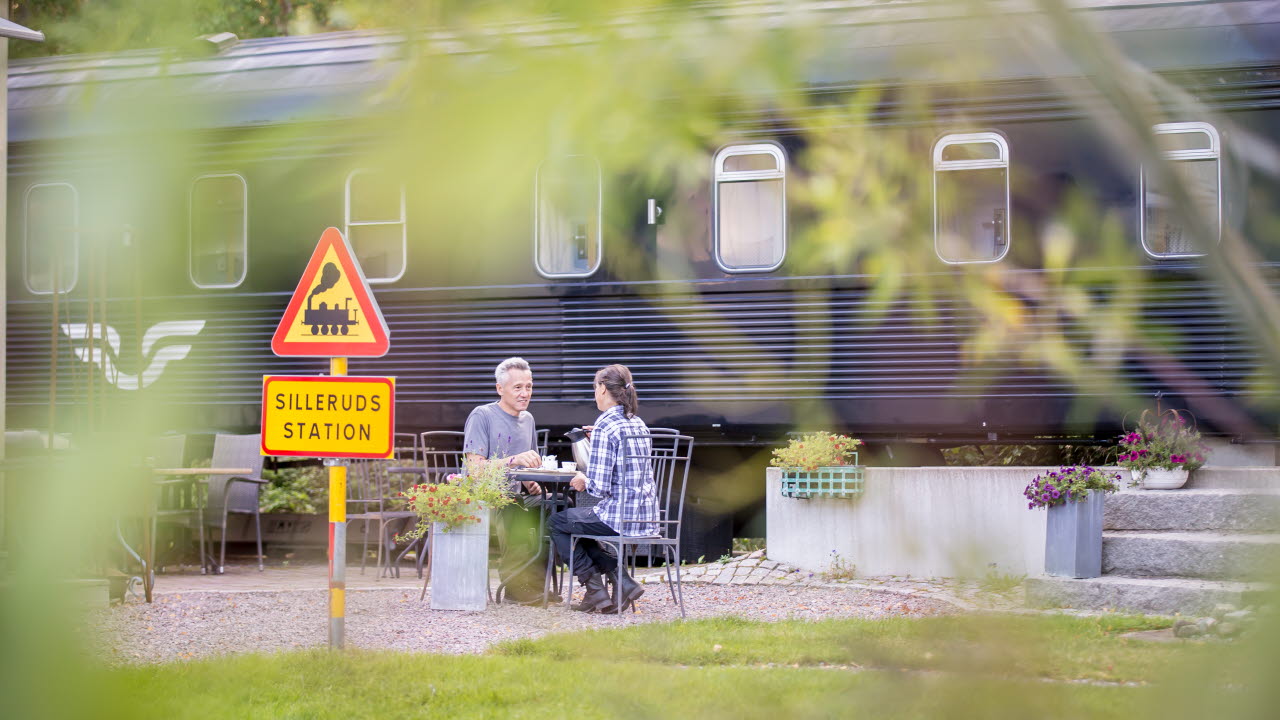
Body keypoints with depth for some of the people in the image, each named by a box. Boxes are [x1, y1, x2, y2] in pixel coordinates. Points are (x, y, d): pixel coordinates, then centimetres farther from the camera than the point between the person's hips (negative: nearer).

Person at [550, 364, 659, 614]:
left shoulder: (605, 426, -15)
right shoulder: (638, 424, 11)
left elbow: (600, 487, -19)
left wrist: (584, 481, 2)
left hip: (620, 518, -8)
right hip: (648, 520, 8)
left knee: (557, 521, 17)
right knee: (577, 521, 30)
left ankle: (596, 591, 12)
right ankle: (623, 582, 15)